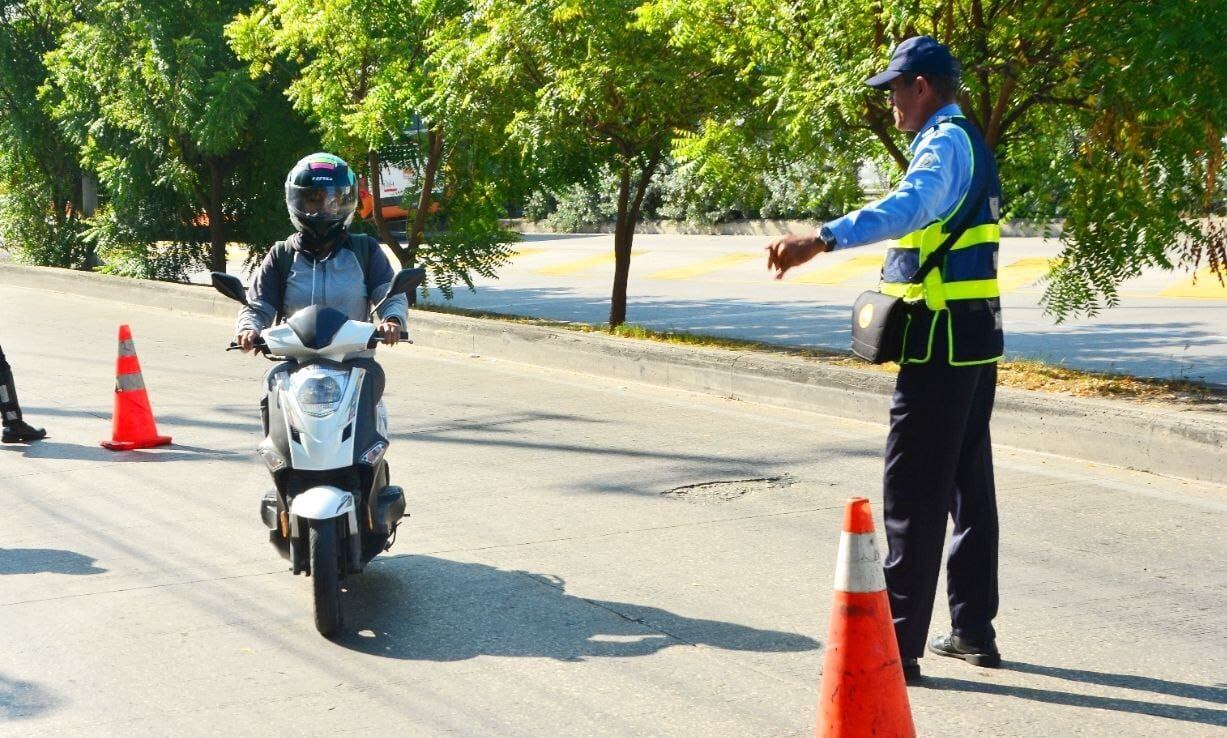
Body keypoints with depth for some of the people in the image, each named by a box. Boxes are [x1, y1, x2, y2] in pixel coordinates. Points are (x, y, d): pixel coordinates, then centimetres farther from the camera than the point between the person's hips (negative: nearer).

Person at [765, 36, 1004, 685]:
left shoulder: (945, 144, -16)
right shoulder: (968, 144, 18)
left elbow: (906, 207, -37)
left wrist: (821, 240, -49)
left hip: (942, 338, -11)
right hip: (975, 336, 11)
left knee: (913, 490, -8)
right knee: (969, 481, 15)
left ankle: (899, 645, -5)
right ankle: (974, 629, 24)